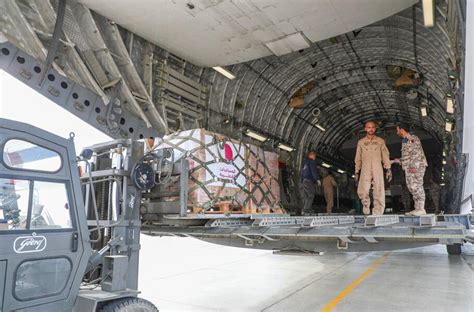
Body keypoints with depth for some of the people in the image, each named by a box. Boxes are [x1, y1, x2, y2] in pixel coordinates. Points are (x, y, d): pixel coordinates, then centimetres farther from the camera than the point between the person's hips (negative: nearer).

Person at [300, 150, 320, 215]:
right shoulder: (312, 161, -2)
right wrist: (317, 179, -15)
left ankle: (304, 210, 5)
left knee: (305, 197, 8)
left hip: (304, 181, 9)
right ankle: (306, 210, -19)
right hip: (309, 181, -9)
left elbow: (302, 172, 23)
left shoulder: (305, 162, 23)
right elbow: (314, 171, -14)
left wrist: (302, 181, 24)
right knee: (311, 196, -11)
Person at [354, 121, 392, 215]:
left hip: (377, 169, 0)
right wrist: (357, 172, 8)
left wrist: (388, 169, -3)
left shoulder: (380, 141, 12)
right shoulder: (361, 142, 14)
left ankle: (377, 214, -2)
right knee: (362, 191, -16)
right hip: (365, 170, 0)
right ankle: (366, 204, 9)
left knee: (379, 193, -6)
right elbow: (358, 158, 14)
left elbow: (385, 155, 8)